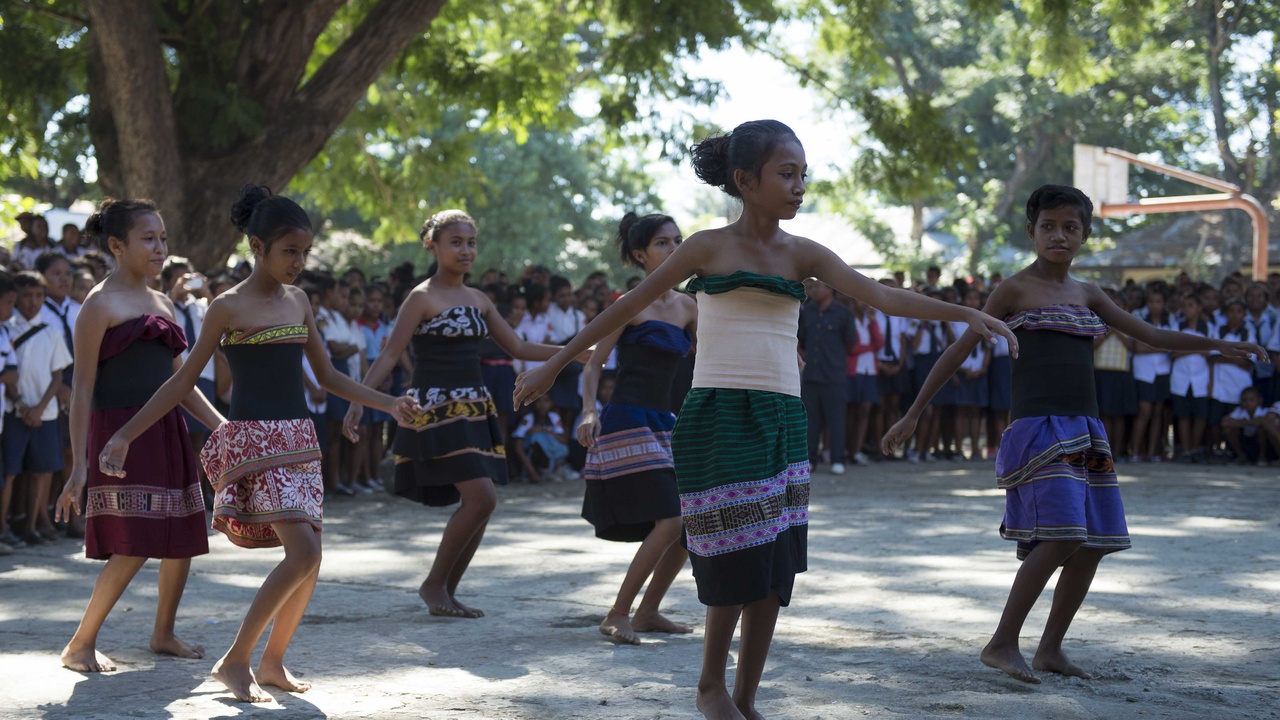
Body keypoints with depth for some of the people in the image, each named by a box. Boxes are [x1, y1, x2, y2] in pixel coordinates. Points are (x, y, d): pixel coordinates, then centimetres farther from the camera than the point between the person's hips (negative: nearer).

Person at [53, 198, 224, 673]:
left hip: (166, 431, 8)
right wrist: (79, 466, -14)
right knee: (134, 545, -13)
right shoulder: (100, 305, -6)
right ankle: (80, 645, -2)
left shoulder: (162, 304, 16)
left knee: (183, 537, 8)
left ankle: (163, 634, 26)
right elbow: (83, 388, -9)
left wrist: (221, 425, 12)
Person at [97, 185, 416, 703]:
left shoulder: (298, 301, 11)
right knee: (302, 551, -18)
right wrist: (124, 436, -7)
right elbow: (184, 379, -2)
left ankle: (272, 662, 19)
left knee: (309, 560, 2)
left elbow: (328, 376, 18)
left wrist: (389, 404, 8)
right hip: (252, 440, -7)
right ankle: (234, 661, -8)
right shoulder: (229, 307, -6)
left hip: (299, 440, 7)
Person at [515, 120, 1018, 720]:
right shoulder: (709, 248, 0)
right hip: (718, 418, -4)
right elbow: (628, 306, 4)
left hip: (781, 423, 4)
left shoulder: (803, 255, 9)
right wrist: (553, 366, 5)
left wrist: (965, 314, -15)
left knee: (776, 569, 2)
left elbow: (882, 297, -2)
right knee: (738, 562, -8)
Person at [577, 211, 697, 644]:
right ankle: (616, 616, -7)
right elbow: (594, 365, -8)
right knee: (670, 521, -17)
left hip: (663, 425, 8)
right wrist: (590, 411, -24)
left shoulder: (686, 306, 12)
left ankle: (648, 612, 19)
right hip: (628, 422, -8)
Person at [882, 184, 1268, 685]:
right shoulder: (1015, 290, 0)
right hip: (1037, 430, -7)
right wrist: (913, 415, -1)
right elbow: (959, 350, 1)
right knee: (1060, 536, -21)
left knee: (1093, 545, 3)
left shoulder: (1087, 295, 16)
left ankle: (1050, 649, 15)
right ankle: (1002, 643, -13)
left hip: (1085, 435, 7)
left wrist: (1216, 345, 7)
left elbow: (1151, 336, 19)